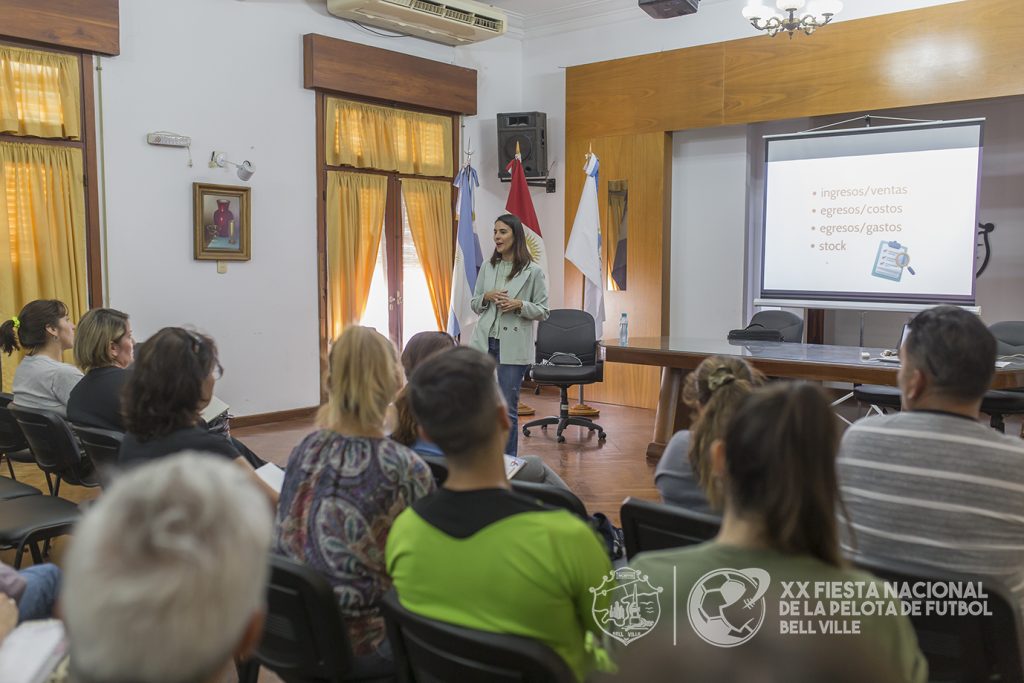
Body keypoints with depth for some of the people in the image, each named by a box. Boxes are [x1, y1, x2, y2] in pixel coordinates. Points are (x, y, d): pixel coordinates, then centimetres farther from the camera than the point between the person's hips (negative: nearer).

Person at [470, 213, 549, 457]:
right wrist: (486, 297, -7)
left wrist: (520, 305, -16)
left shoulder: (533, 271, -3)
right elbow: (474, 305, 14)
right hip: (484, 343, 4)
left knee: (508, 409, 3)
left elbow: (543, 311, 1)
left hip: (513, 347, -4)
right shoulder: (487, 267, 8)